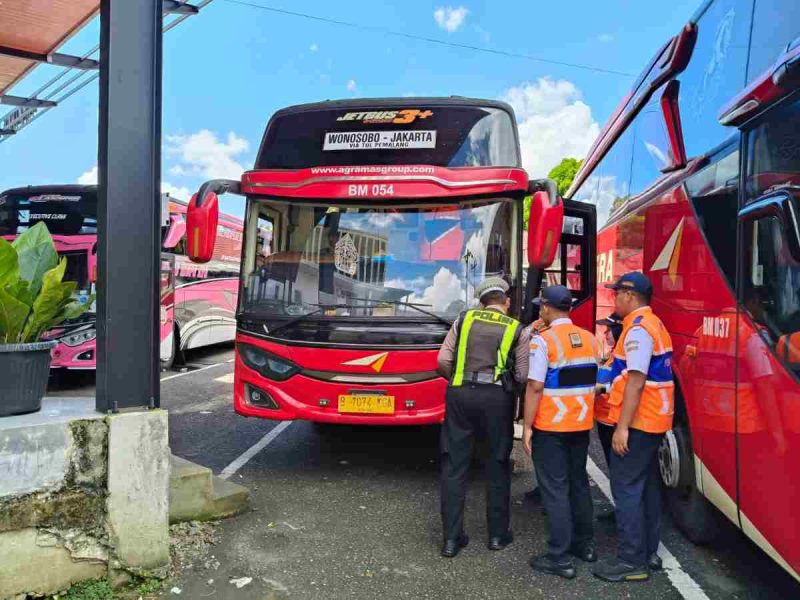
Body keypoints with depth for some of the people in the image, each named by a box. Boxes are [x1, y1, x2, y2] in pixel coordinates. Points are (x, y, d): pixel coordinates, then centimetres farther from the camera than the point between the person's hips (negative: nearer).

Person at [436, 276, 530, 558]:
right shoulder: (517, 329, 7)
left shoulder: (464, 320, 10)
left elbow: (443, 361, 4)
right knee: (498, 465, 14)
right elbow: (523, 374, 3)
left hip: (460, 395, 1)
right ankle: (498, 534, 23)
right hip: (497, 397, 0)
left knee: (454, 465, 6)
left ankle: (452, 538, 10)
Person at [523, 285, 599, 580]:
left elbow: (535, 387, -18)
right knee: (579, 482, 19)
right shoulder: (590, 338, 6)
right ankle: (585, 543, 30)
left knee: (555, 489, 1)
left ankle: (560, 557, 5)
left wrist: (527, 427, -13)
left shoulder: (543, 340, -15)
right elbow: (593, 381, 11)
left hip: (550, 426, -6)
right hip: (582, 423, 7)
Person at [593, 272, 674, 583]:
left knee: (626, 488, -4)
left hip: (636, 422, -10)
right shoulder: (654, 324, 15)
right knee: (647, 486, 15)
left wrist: (622, 427, -23)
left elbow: (636, 381, -24)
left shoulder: (637, 328, -17)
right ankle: (648, 553, 25)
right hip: (654, 419, 10)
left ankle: (632, 561, 1)